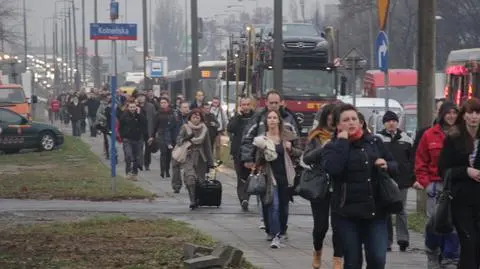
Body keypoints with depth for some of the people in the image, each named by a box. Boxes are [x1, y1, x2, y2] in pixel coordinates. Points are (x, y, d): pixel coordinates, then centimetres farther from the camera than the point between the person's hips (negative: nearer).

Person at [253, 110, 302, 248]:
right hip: (271, 176, -2)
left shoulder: (288, 136, 1)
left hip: (285, 176, 2)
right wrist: (262, 150, -19)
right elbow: (258, 161, 0)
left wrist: (291, 149, -12)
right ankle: (275, 236, -13)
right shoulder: (262, 139, 0)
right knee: (273, 205, -11)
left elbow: (299, 153, 9)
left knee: (284, 206, 9)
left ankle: (281, 231, 26)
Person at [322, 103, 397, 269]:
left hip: (376, 210, 2)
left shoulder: (374, 142, 10)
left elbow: (394, 166, 18)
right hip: (347, 212, -2)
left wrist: (387, 166, -6)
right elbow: (333, 168, -21)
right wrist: (342, 142, -13)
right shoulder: (333, 147, 0)